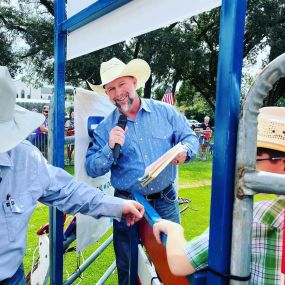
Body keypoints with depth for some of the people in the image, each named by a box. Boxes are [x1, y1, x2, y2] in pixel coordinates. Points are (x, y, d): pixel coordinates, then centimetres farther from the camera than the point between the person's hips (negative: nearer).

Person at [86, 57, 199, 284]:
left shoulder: (165, 112, -2)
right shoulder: (105, 128, -2)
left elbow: (191, 138, 3)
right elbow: (92, 169, -4)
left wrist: (184, 150, -19)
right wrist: (110, 148, -22)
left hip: (165, 201, 1)